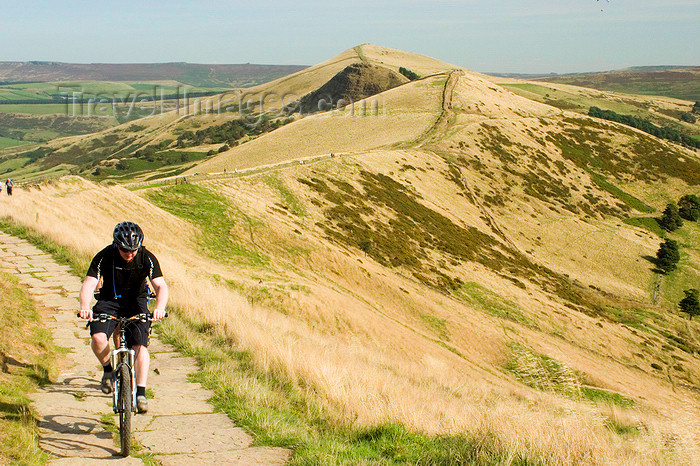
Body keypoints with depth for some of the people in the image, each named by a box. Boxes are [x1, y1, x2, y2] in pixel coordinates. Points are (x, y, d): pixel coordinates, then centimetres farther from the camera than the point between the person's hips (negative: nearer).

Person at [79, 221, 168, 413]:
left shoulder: (147, 258, -17)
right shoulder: (104, 257, -18)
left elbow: (161, 286, -24)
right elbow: (89, 284, -24)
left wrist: (160, 307, -45)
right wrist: (85, 306, -44)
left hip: (136, 302, 0)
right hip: (109, 301, 0)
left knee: (140, 345, -18)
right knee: (97, 337, -25)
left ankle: (141, 393, -9)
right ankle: (108, 369, 4)